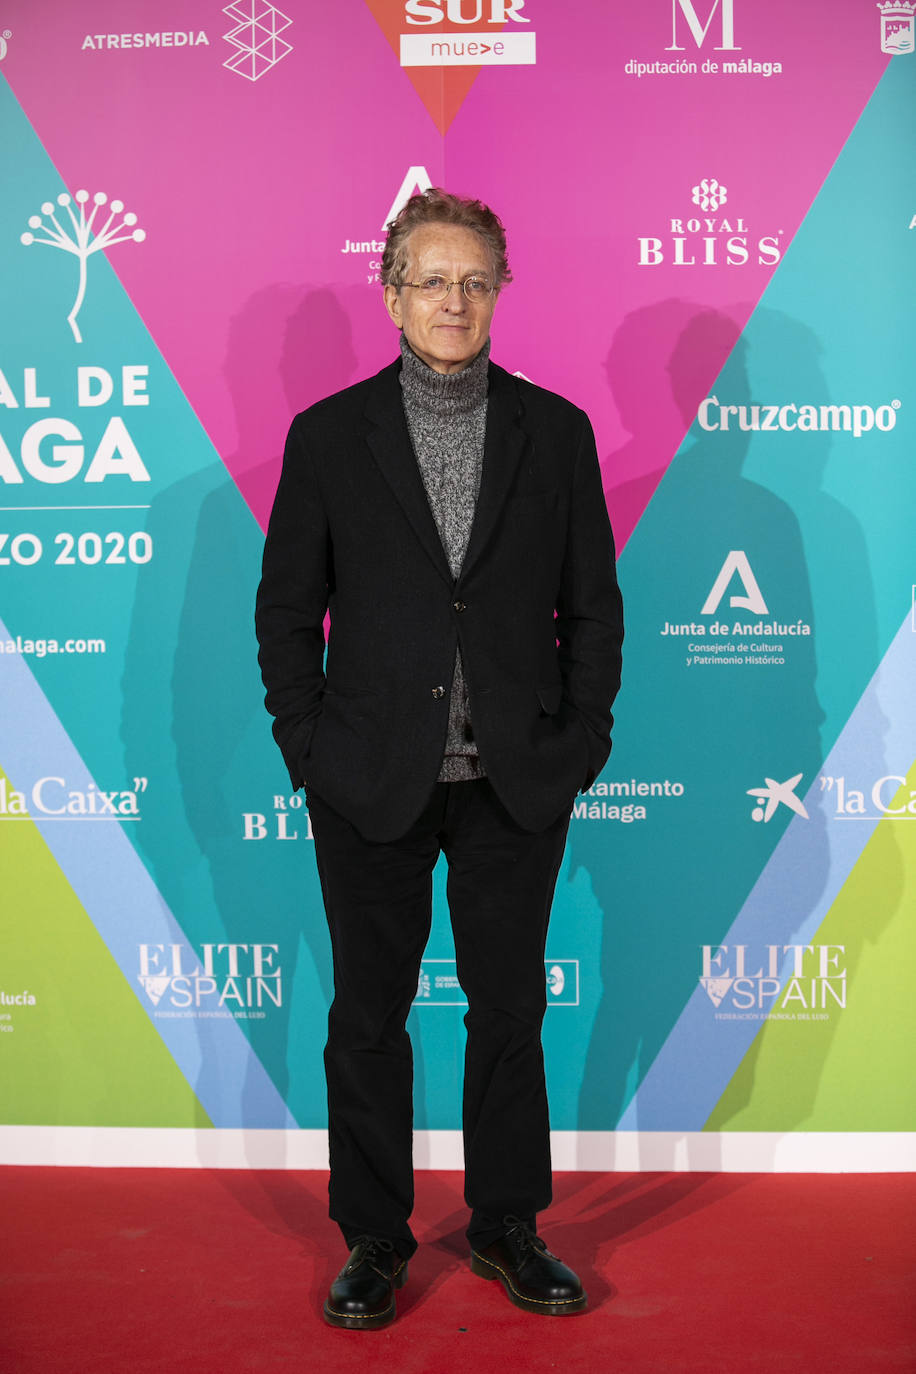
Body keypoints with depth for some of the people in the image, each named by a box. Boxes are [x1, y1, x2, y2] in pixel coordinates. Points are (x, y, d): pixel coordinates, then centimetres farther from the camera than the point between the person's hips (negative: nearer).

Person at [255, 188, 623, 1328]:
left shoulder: (555, 431, 4)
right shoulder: (328, 435, 2)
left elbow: (593, 604, 6)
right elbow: (286, 610, 3)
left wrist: (582, 741, -2)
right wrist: (309, 748, -4)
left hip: (518, 784, 1)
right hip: (372, 785, 0)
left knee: (510, 1009, 12)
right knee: (369, 1016, 9)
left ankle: (507, 1225, 30)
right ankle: (374, 1237, 26)